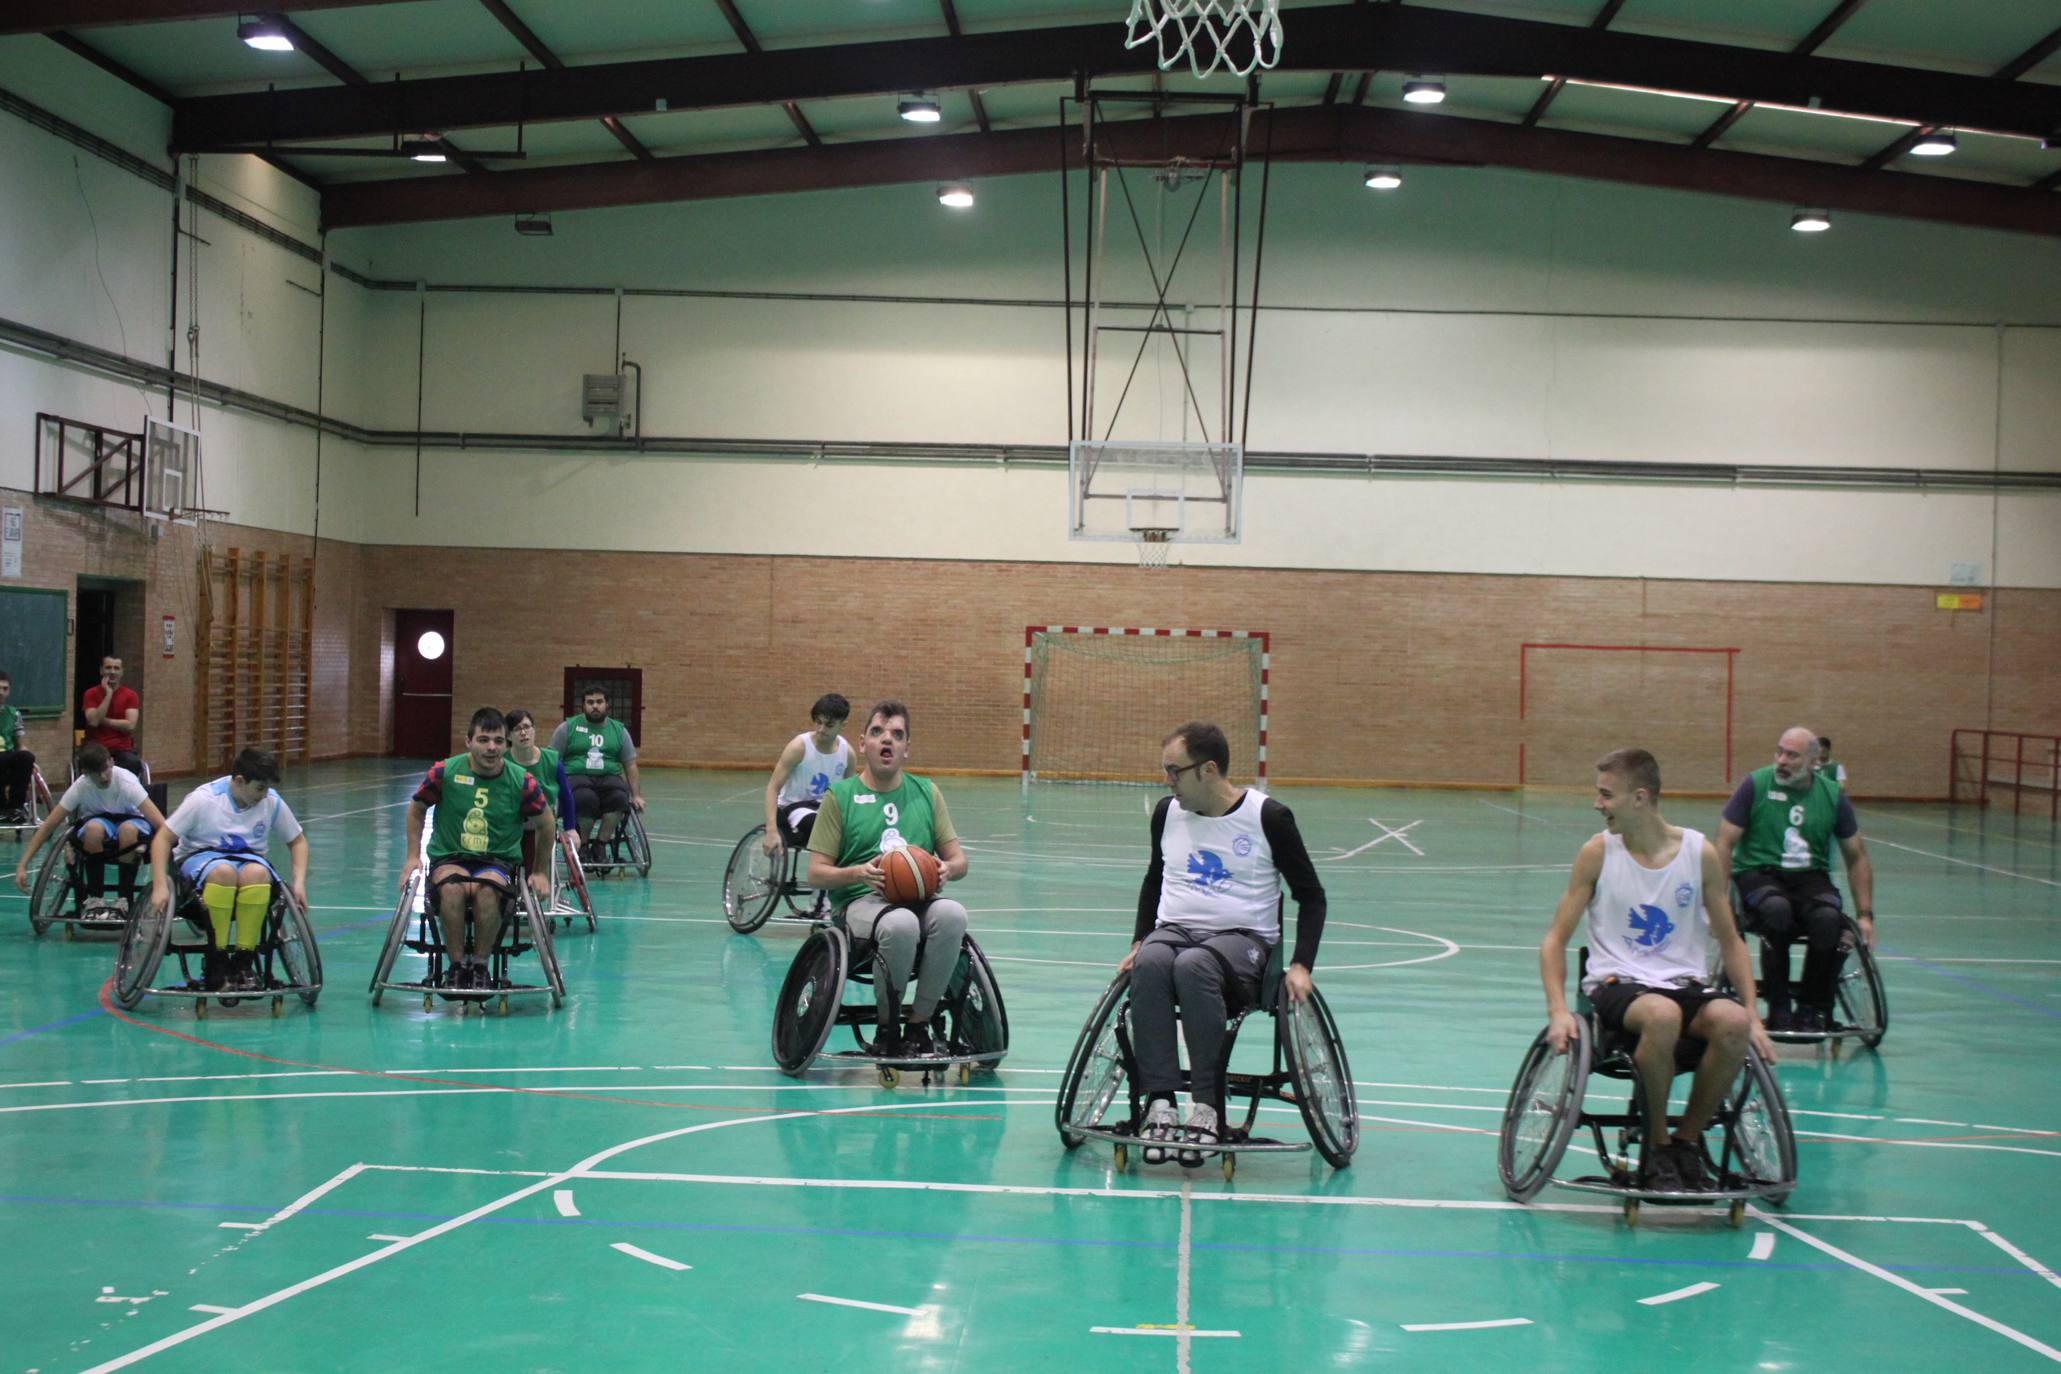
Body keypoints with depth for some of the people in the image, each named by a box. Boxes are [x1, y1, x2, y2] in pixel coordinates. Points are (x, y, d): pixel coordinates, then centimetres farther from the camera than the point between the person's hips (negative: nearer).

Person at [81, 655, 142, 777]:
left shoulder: (130, 695, 5)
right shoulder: (92, 693, 3)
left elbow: (130, 725, -7)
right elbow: (93, 721, -13)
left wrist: (103, 720, -9)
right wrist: (108, 694, -12)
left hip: (122, 748, 0)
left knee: (134, 763, -33)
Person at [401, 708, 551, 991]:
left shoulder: (521, 781, -5)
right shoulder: (445, 772, -5)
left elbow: (545, 824, 10)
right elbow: (417, 808, 12)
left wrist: (539, 872, 11)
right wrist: (413, 856, 7)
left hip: (499, 861, 0)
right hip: (449, 858, 0)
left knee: (487, 890, -36)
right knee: (452, 888, -36)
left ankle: (480, 966, -18)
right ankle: (456, 965, -20)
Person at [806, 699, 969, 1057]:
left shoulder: (926, 792, 18)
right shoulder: (840, 796, 8)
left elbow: (959, 859, 16)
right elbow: (816, 873, 4)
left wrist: (946, 870, -10)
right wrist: (859, 873, -17)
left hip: (920, 897, 3)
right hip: (861, 901, -3)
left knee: (952, 914, -33)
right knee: (901, 924, -38)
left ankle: (919, 1026, -18)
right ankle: (887, 1030, -16)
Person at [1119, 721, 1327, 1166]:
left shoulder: (1268, 817, -2)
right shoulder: (1167, 811, 11)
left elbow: (1311, 896, 4)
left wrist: (1300, 965, -7)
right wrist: (1138, 941, 14)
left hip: (1242, 937, -3)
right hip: (1173, 928, 4)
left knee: (1194, 965, -39)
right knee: (1151, 963, -34)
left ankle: (1206, 1108, -35)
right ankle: (1159, 1103, -37)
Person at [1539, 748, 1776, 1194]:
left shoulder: (1700, 854, 0)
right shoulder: (1598, 852, -2)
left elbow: (1730, 942, 9)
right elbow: (1556, 939, 0)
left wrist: (1753, 1015, -1)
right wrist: (1558, 1010, -14)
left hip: (1684, 983, 2)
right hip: (1617, 984, -2)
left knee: (1734, 1023, -32)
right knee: (1662, 1015, -37)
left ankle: (1687, 1140, -8)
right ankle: (1656, 1146, -14)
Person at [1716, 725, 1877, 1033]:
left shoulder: (1833, 795, 6)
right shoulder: (1755, 784, -2)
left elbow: (1857, 857, 14)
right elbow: (1725, 844, -5)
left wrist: (1865, 914, 6)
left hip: (1810, 878, 2)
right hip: (1758, 874, -2)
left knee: (1829, 918, -32)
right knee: (1777, 910, -37)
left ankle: (1813, 1008, -11)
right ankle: (1778, 1008, -22)